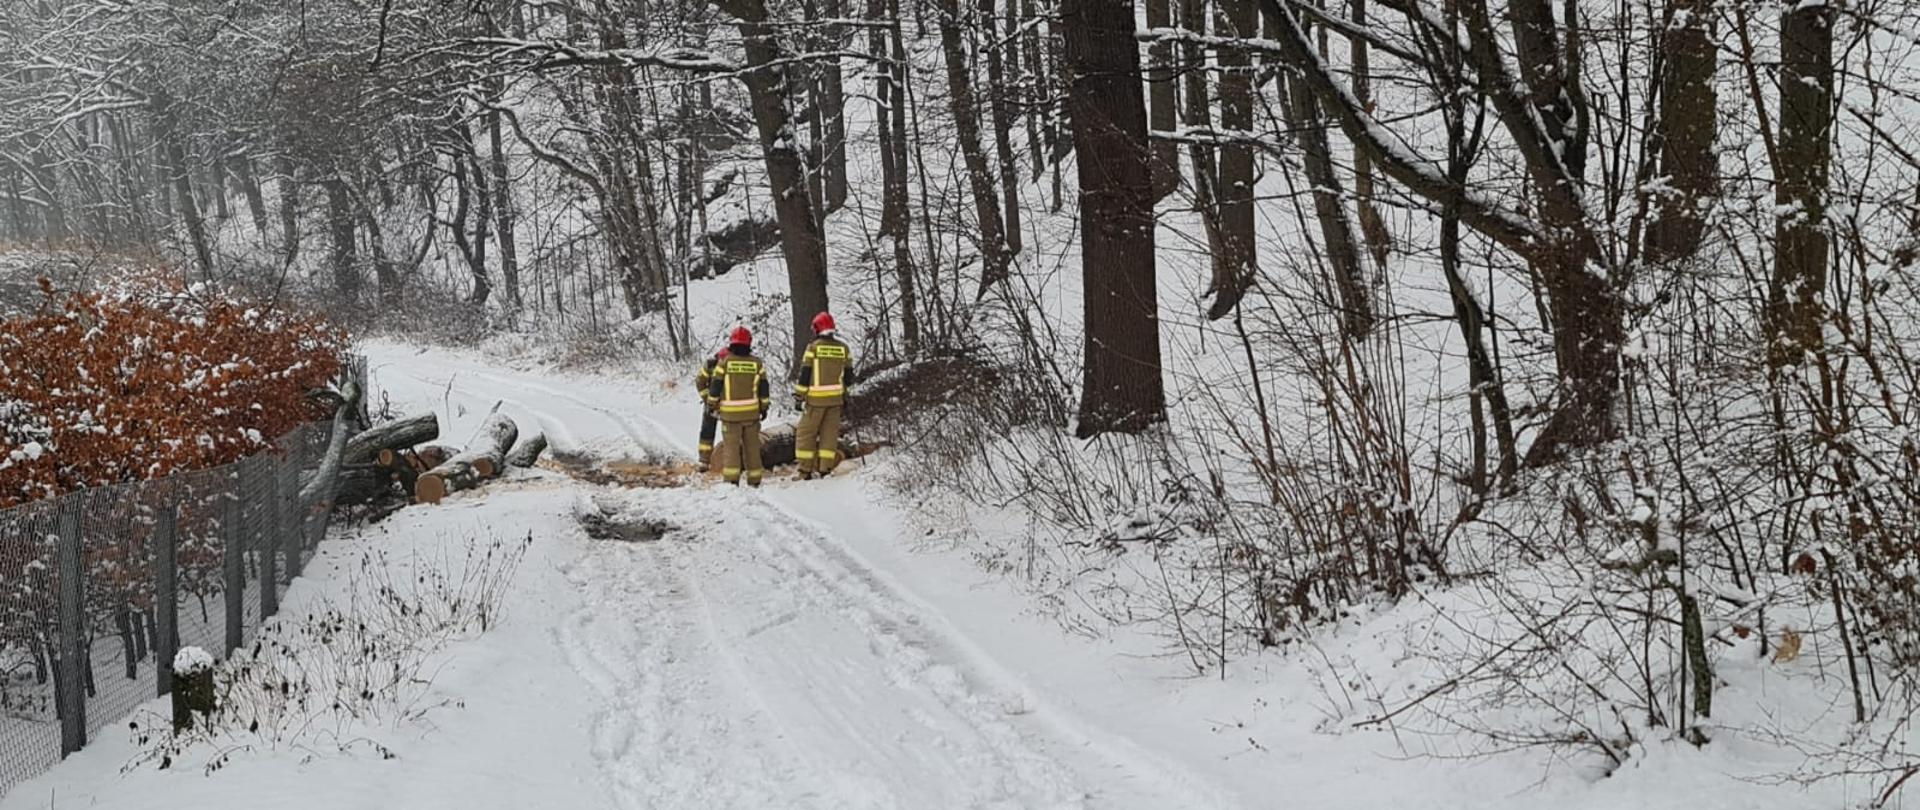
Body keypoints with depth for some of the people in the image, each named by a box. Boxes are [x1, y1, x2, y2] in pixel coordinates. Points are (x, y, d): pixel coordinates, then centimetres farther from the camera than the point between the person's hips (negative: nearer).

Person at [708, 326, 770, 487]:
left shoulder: (724, 362, -5)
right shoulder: (757, 363, 1)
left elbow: (715, 386, -2)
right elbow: (763, 388, 5)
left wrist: (713, 405, 10)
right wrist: (764, 407, 15)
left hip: (730, 413, -2)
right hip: (752, 412, 2)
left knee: (731, 445, 0)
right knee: (752, 446, 11)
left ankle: (731, 478, -9)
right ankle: (754, 479, 15)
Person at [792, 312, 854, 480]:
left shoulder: (813, 348, -10)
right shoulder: (843, 349, 4)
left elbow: (804, 374, -8)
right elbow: (848, 376, 9)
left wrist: (799, 395, 1)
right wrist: (845, 396, 20)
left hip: (815, 398, -4)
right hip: (835, 399, 4)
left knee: (806, 433, 4)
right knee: (829, 434, 10)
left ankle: (805, 470, 1)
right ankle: (826, 469, 8)